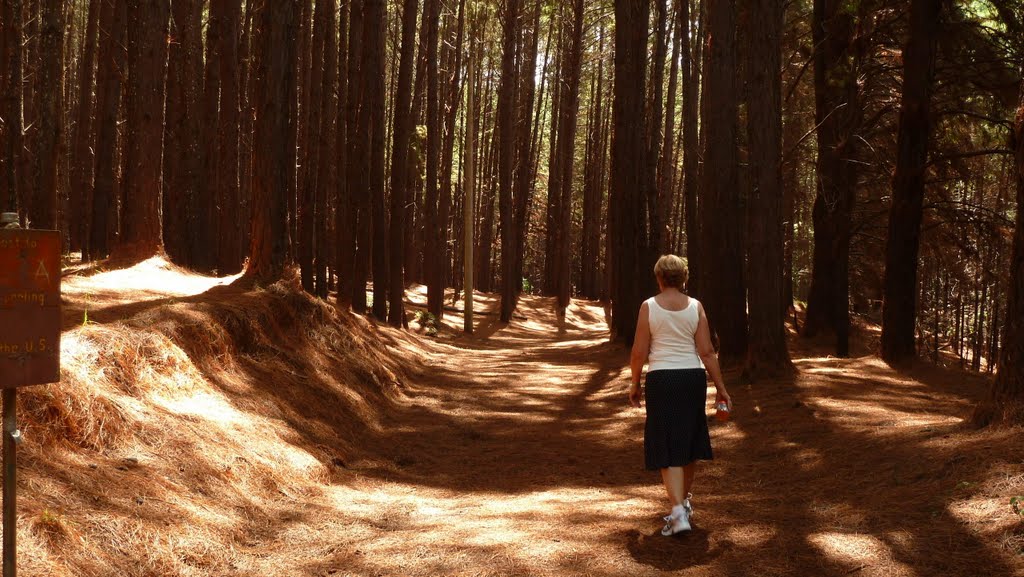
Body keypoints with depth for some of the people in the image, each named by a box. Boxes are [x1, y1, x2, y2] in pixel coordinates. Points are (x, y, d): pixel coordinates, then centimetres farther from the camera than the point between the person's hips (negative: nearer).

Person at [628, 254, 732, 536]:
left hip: (661, 379, -3)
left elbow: (639, 352, -5)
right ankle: (684, 501, 36)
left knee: (668, 448, -1)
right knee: (689, 441, 19)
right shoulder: (695, 306, 1)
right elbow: (707, 351, -3)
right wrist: (720, 387, 3)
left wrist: (635, 384, 9)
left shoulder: (649, 306, -5)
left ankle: (679, 513, -13)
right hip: (693, 377, 3)